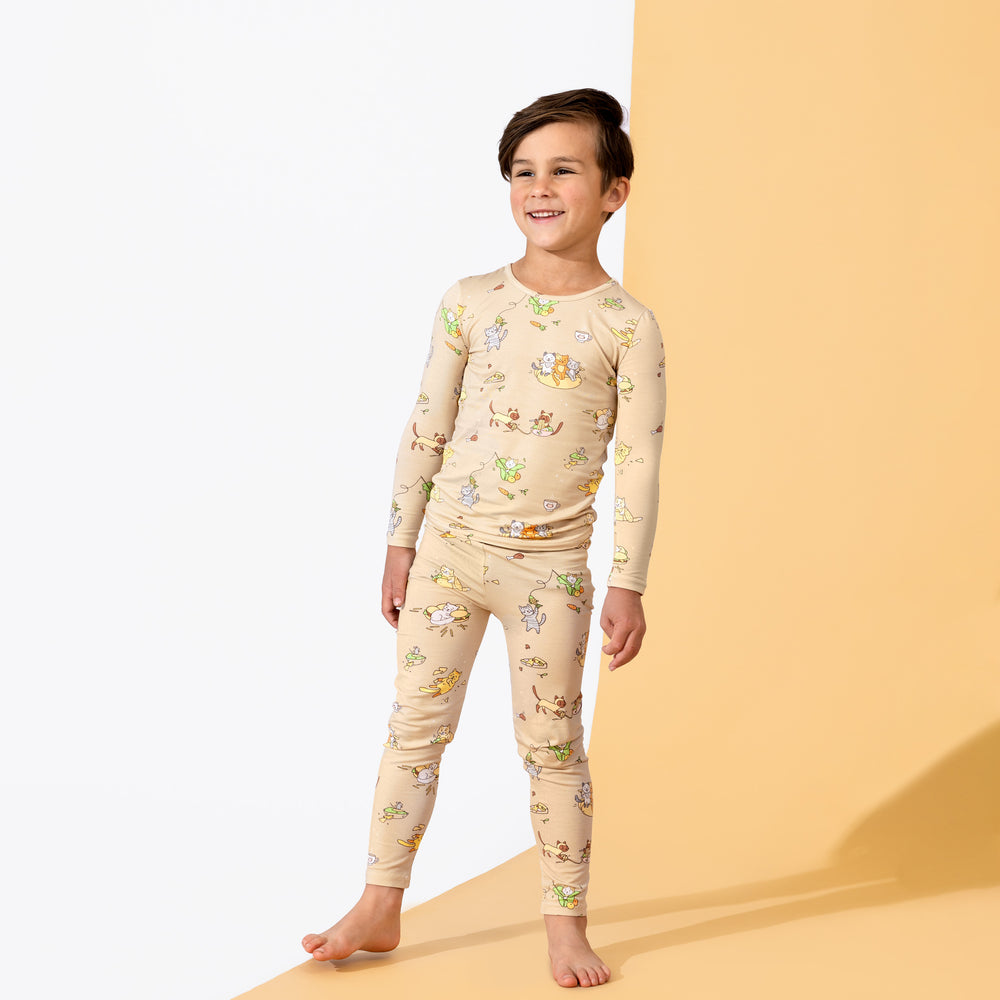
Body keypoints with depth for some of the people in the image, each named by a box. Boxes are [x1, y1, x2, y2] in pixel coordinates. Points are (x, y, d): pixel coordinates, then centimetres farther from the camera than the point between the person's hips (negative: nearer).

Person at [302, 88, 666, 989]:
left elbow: (639, 465, -6)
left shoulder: (627, 325, -6)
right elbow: (426, 430, 6)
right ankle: (380, 909, 21)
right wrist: (401, 545, 6)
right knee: (414, 726, 9)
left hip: (550, 566, -3)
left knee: (552, 745, 6)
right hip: (449, 548, 3)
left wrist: (629, 585, -7)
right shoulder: (470, 303, 1)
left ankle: (566, 922, 20)